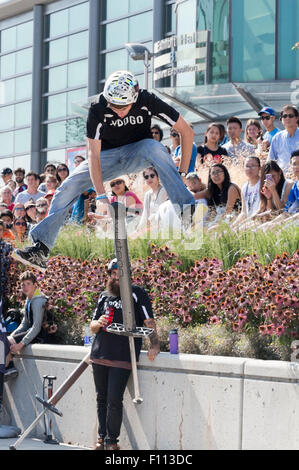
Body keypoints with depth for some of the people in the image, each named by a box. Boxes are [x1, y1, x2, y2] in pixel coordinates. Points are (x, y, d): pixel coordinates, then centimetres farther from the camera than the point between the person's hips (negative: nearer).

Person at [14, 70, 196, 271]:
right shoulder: (98, 108, -24)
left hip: (139, 151, -1)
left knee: (154, 147, -36)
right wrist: (101, 194, -36)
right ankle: (41, 248, -16)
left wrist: (182, 173, -21)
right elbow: (94, 154, -26)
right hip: (109, 155, 1)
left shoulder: (147, 101, -24)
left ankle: (187, 210, -36)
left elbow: (187, 131, -17)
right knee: (69, 186, -17)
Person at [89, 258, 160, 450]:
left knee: (114, 400, -10)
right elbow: (92, 326, 20)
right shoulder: (104, 296, 17)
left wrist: (155, 344, -16)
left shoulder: (137, 294, 1)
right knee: (102, 399, 10)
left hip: (123, 358, -5)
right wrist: (98, 323, -3)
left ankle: (112, 441, 0)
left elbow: (149, 321, -4)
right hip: (99, 355, 5)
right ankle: (102, 438, 20)